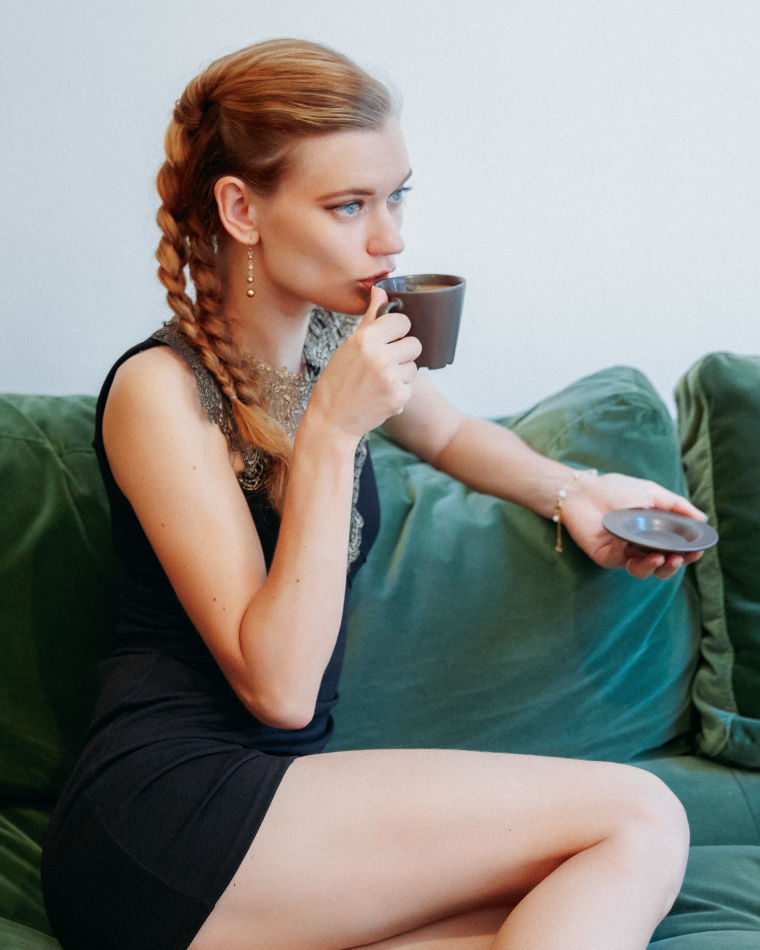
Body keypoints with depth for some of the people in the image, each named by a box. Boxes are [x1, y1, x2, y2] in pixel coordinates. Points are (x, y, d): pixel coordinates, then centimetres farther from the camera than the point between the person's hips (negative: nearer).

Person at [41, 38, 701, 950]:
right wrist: (332, 429, -21)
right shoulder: (161, 389, -13)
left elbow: (450, 433, 32)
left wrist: (570, 491, 14)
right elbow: (278, 687, -18)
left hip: (279, 783, 8)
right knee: (639, 819, -15)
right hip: (161, 822, -8)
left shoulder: (335, 339, 8)